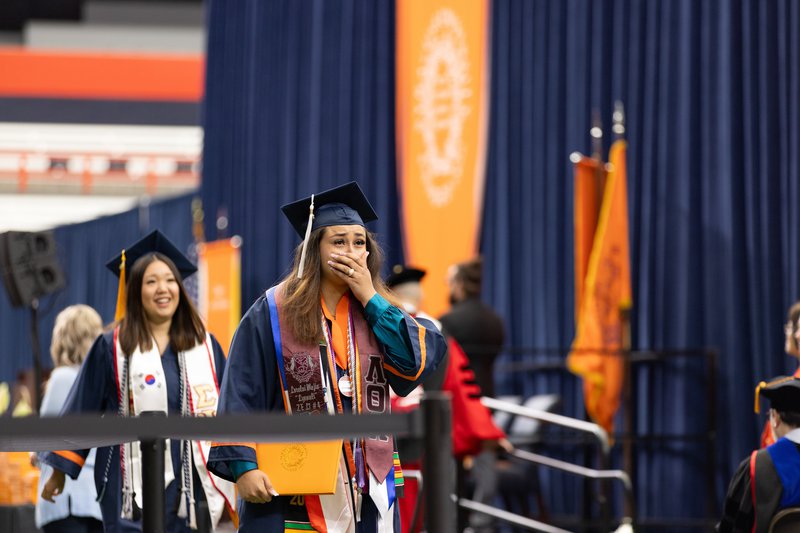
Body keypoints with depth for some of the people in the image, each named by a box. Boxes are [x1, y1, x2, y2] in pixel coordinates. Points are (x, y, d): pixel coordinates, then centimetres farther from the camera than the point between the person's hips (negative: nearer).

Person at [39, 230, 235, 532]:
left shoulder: (206, 348, 10)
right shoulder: (111, 348, 2)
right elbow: (81, 411, 6)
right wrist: (59, 471, 6)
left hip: (192, 489, 3)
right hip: (135, 490, -3)